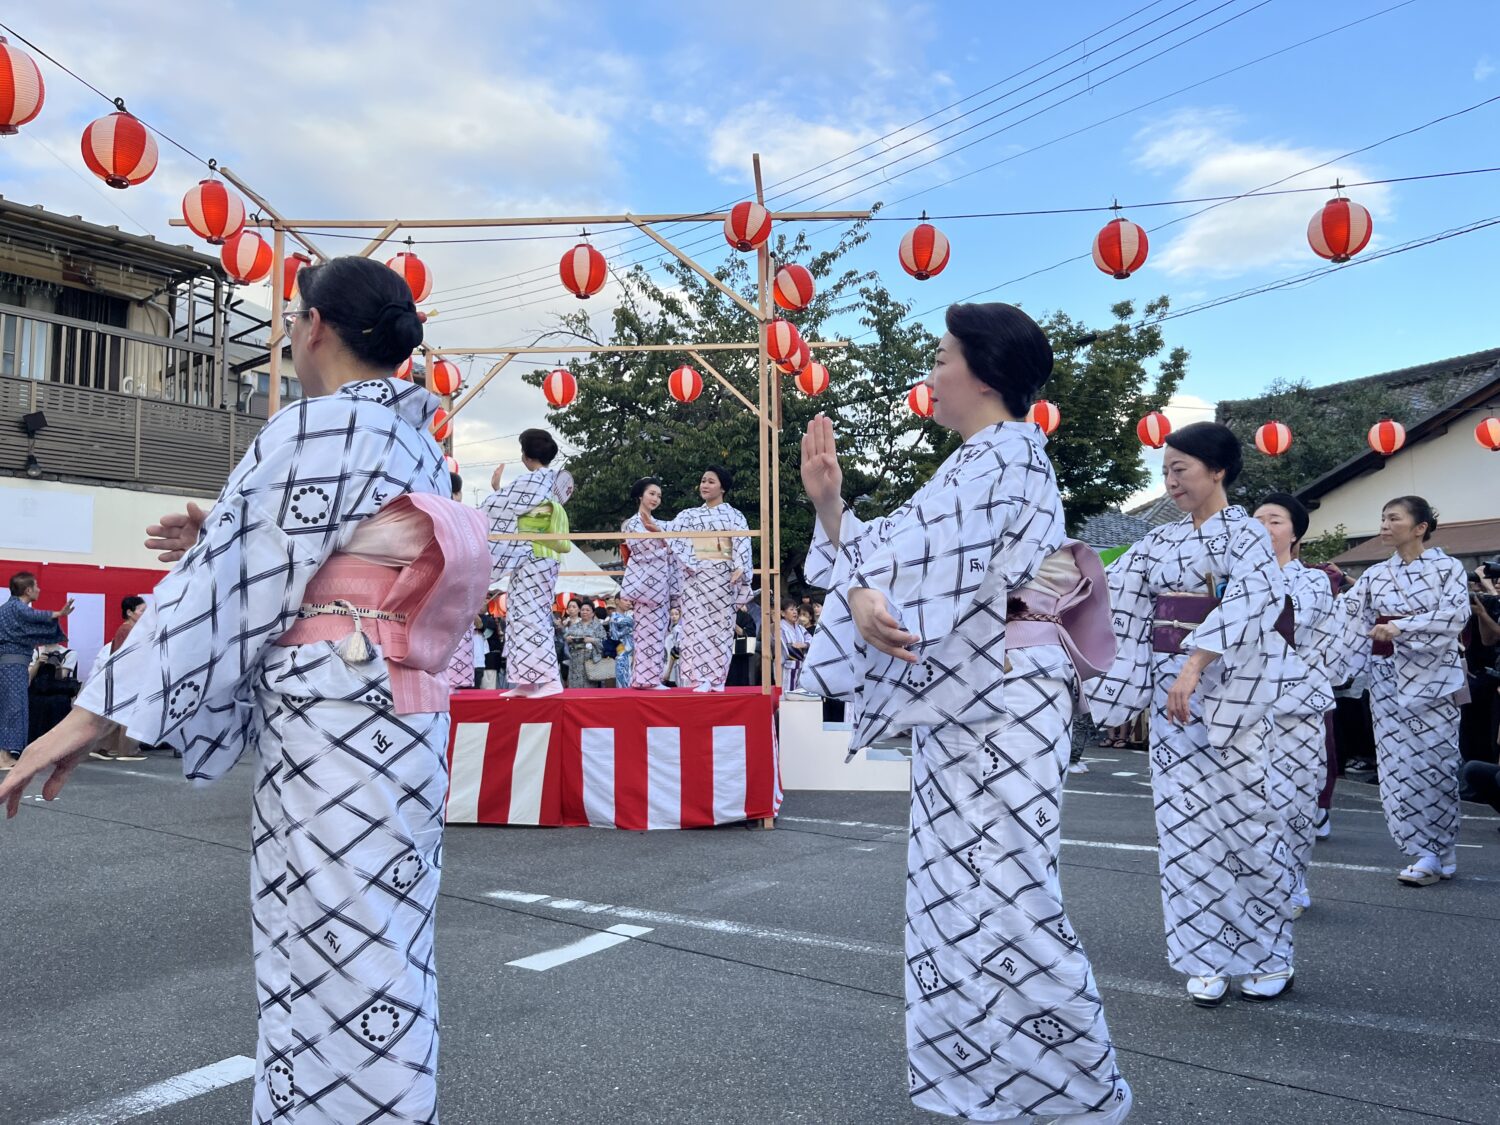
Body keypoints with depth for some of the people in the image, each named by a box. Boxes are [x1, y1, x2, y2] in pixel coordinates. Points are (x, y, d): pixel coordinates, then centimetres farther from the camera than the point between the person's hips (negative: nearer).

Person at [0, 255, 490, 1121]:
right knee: (375, 957, 18)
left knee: (331, 963, 0)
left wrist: (96, 712, -9)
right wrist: (222, 539, 20)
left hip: (331, 725, -9)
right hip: (404, 719, 9)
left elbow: (231, 584, -13)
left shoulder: (318, 429, -10)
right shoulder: (417, 442, 14)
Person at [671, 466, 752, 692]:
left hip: (721, 576, -2)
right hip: (696, 576, 2)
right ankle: (702, 679, -3)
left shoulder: (733, 515, 6)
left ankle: (717, 679, 5)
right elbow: (670, 529, 1)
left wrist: (739, 570, -21)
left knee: (719, 624, -1)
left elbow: (742, 545, -6)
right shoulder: (690, 515, 14)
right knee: (697, 624, -4)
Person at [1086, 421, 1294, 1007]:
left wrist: (1194, 665, -32)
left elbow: (1244, 604, -21)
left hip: (1225, 694, -5)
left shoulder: (1245, 534, -5)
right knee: (1183, 825, 5)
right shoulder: (1160, 541, 12)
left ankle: (1269, 957, 21)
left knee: (1241, 817, 1)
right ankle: (1207, 960, 16)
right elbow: (1108, 591, 7)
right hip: (1169, 694, 5)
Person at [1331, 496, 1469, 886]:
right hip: (1388, 676, 4)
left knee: (1431, 759, -3)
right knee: (1398, 762, 2)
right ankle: (1426, 851, 12)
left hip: (1431, 675, -4)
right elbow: (1344, 612, 2)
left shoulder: (1447, 567, -1)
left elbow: (1455, 613, -14)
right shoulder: (1375, 575, 9)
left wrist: (1401, 628, -20)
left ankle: (1434, 855, 7)